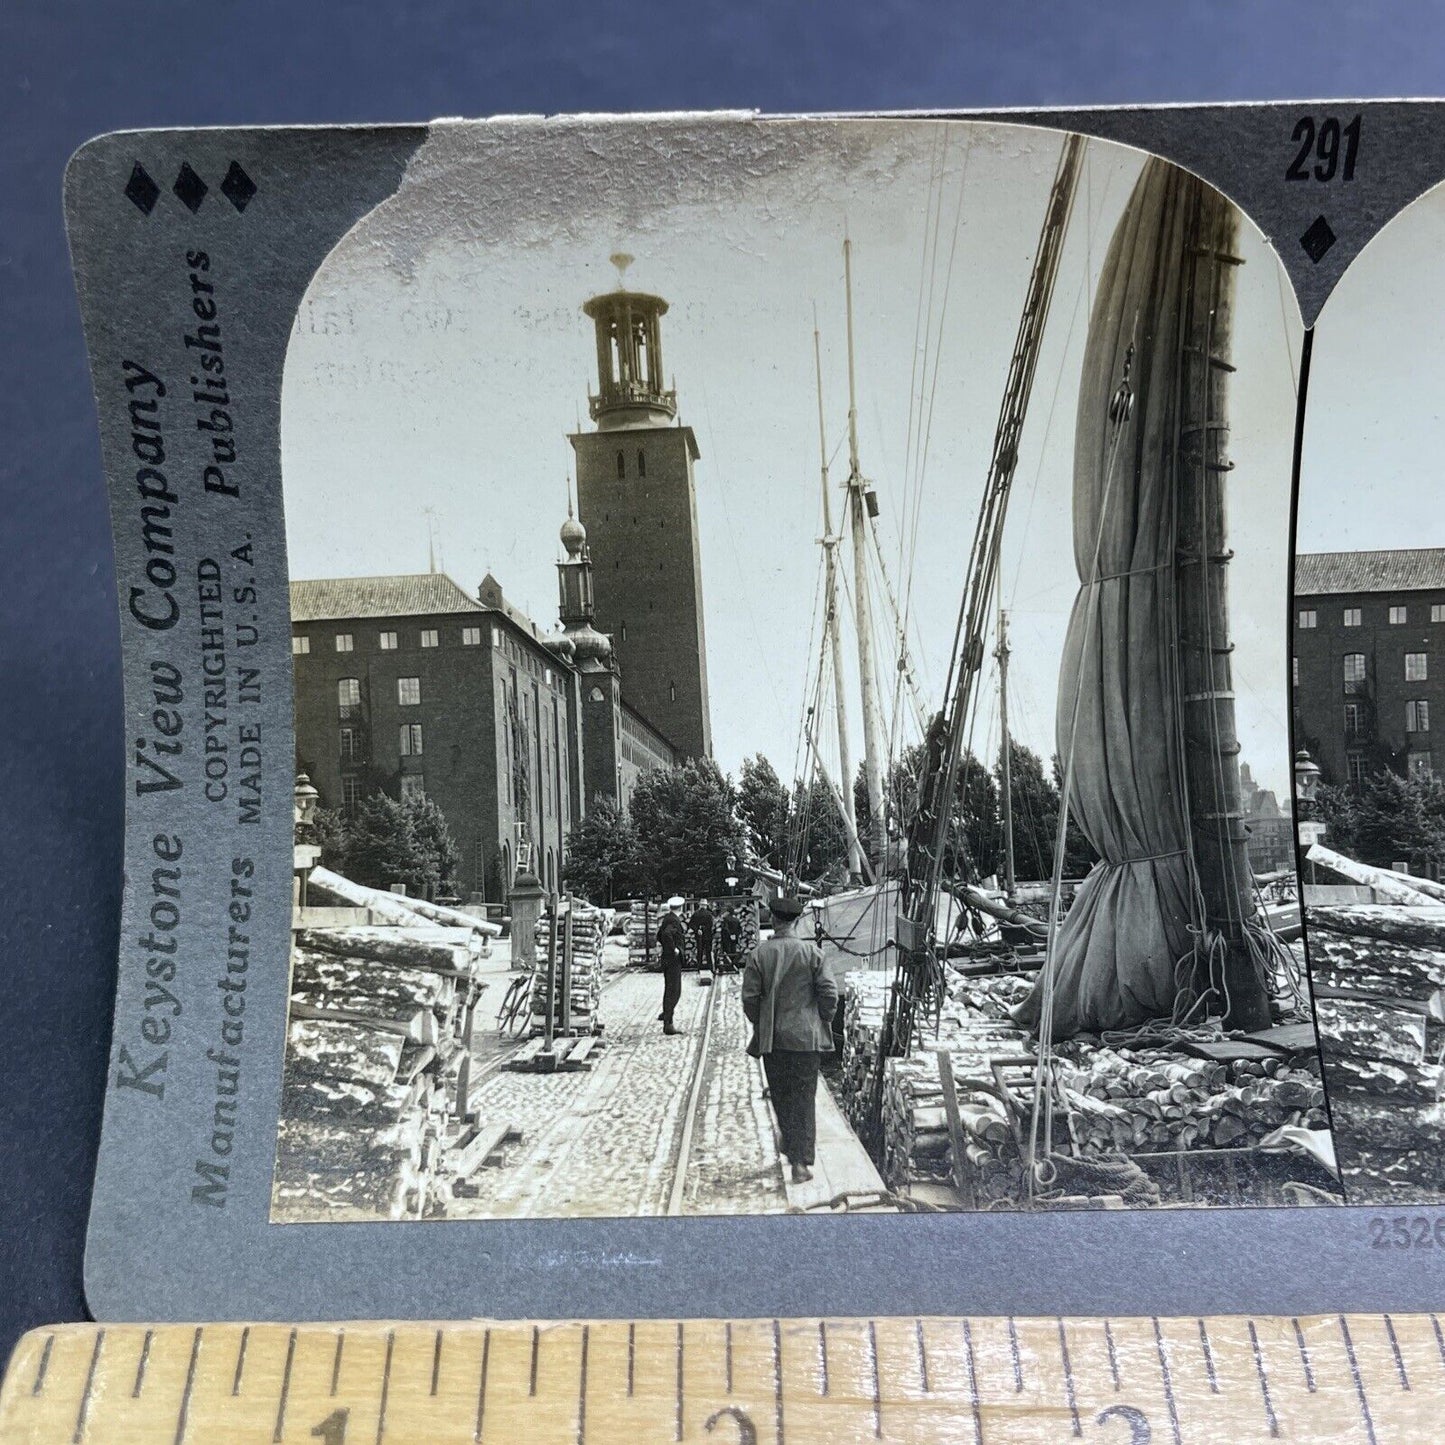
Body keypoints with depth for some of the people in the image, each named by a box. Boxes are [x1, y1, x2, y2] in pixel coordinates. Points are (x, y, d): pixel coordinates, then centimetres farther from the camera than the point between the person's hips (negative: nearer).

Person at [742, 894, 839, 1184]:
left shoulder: (758, 954, -6)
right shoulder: (812, 953, -7)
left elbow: (750, 997, -5)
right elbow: (829, 993, -8)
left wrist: (760, 1026, 11)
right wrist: (823, 1024, 7)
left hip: (772, 1039, 1)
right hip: (806, 1037, -1)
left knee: (781, 1097, 17)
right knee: (804, 1099, 5)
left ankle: (792, 1147, 28)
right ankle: (801, 1162, 3)